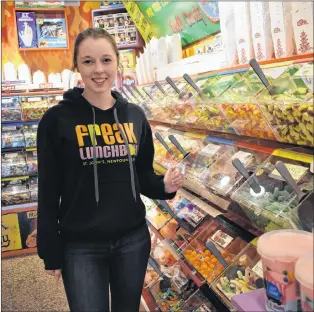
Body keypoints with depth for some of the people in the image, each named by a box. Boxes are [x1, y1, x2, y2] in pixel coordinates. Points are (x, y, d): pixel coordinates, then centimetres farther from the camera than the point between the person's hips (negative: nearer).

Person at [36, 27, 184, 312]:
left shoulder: (135, 115, 1)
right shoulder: (57, 119, -10)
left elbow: (143, 175, 9)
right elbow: (49, 192, -6)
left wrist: (165, 186, -13)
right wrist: (51, 253, -4)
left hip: (133, 239, 4)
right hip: (81, 246, -3)